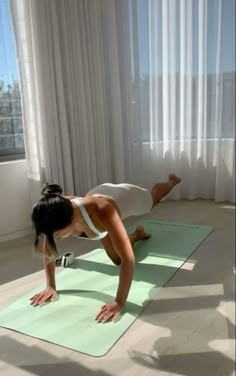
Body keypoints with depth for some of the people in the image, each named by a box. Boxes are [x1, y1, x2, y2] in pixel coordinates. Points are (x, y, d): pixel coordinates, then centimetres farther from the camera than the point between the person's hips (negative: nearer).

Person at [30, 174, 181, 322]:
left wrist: (119, 302, -51)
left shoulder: (101, 212, -54)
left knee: (155, 194, 32)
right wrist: (50, 286, -21)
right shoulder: (60, 215, -38)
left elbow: (128, 259, -51)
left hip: (126, 196, -4)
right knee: (116, 260, 17)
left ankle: (172, 180, 66)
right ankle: (138, 234, 46)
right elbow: (49, 249, -18)